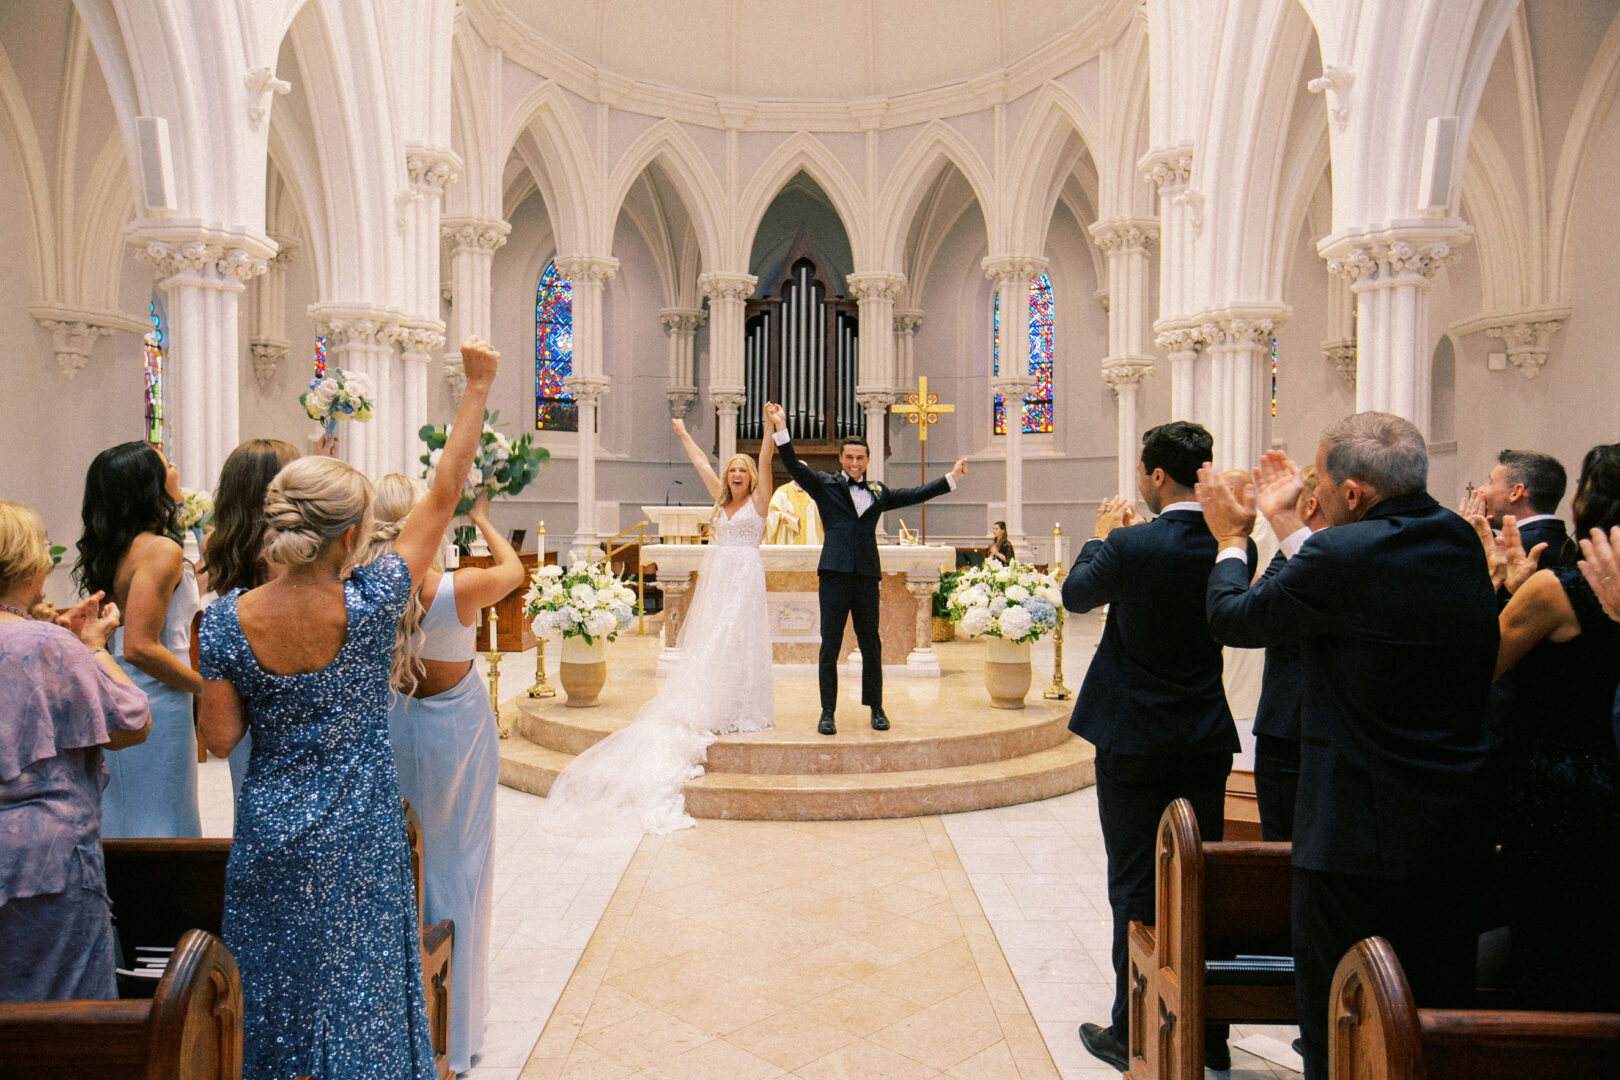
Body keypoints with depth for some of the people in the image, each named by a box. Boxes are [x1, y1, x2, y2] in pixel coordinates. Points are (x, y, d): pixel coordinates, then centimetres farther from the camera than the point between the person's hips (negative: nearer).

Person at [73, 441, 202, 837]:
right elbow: (140, 648, -21)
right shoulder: (162, 551, -17)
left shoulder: (110, 550, 9)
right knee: (163, 829, 0)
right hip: (156, 711, -9)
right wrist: (207, 685, -12)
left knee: (118, 825, 17)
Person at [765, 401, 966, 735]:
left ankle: (876, 709, 21)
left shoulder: (879, 493, 18)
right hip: (835, 575, -3)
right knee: (830, 646, 0)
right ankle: (827, 713, 8)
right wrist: (780, 430, -14)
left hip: (867, 577, 3)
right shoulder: (825, 486, 8)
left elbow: (915, 495, 25)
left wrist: (950, 478, 24)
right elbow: (794, 467, -2)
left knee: (871, 645, 9)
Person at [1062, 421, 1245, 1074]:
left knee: (1136, 890, 7)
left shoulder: (1132, 548, -19)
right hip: (1207, 744, 5)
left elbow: (1076, 593, -1)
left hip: (1136, 748, -5)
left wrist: (1102, 536, 14)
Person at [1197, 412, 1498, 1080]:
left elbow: (1230, 618, -9)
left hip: (1359, 837, -8)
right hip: (1458, 828, 8)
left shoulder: (1342, 554, -22)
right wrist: (1285, 524, 21)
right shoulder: (1461, 543, 2)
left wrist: (1232, 537, 9)